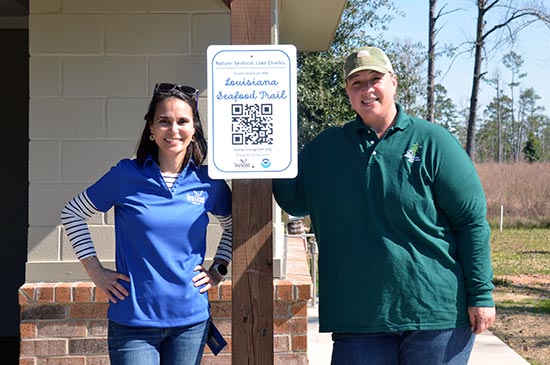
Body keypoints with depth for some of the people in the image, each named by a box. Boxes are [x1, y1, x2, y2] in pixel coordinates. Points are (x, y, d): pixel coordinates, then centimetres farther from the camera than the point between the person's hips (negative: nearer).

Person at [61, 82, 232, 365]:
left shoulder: (207, 182, 2)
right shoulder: (127, 175, -5)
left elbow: (233, 225, 21)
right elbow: (72, 213, 6)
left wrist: (218, 270, 9)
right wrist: (95, 270, 1)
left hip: (191, 321, 3)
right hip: (133, 321, -2)